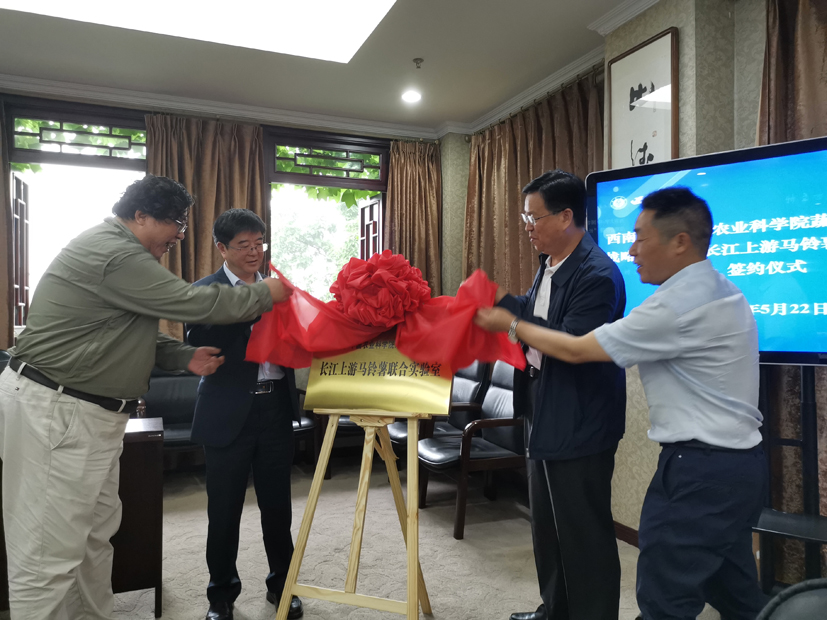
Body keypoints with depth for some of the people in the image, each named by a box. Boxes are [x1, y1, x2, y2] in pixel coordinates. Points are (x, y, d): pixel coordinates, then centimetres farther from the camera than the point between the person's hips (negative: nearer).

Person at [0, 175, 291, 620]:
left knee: (95, 533, 16)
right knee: (50, 552, -2)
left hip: (90, 412, 11)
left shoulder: (116, 250, 16)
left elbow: (133, 335, 18)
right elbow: (192, 304, -19)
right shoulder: (114, 254, -19)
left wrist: (185, 357, 5)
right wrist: (266, 295, -8)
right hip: (54, 412, -11)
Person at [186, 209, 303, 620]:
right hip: (230, 413, -3)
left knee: (277, 503, 14)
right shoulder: (205, 291, -5)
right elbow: (200, 345, -20)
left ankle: (281, 584, 34)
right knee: (224, 508, 10)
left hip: (276, 408, 4)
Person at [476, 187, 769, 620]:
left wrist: (511, 324, -4)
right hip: (738, 460, 10)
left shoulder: (678, 305, -21)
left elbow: (576, 350, -17)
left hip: (700, 469, -10)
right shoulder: (722, 291, 11)